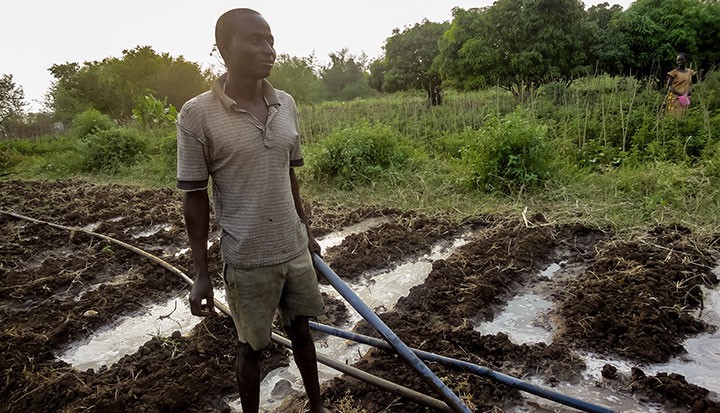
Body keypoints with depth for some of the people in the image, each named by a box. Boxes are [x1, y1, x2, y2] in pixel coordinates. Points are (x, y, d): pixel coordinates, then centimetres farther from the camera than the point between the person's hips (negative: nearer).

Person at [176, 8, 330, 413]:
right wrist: (202, 273, -7)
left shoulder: (287, 104, 0)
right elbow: (195, 198, -9)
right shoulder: (198, 114, -13)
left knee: (301, 328, 21)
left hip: (295, 249, 5)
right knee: (252, 346, 14)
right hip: (248, 260, -4)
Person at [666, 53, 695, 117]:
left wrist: (688, 92, -1)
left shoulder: (690, 72, 13)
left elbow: (690, 84, 21)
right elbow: (669, 86, -7)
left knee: (683, 115, 5)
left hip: (685, 98, 5)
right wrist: (679, 93, -17)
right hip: (675, 98, -5)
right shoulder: (674, 72, -3)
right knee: (675, 116, -11)